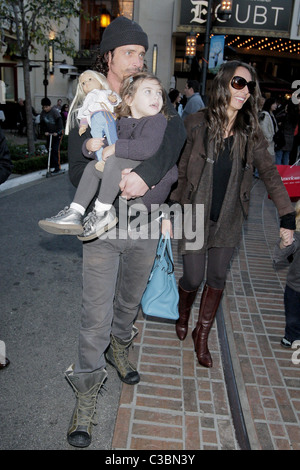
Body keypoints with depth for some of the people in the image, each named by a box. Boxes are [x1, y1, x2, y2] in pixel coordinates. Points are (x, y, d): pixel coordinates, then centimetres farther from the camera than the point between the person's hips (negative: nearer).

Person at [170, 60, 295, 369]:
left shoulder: (250, 132, 2)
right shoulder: (196, 124, -6)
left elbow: (269, 173, 1)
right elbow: (179, 170, -3)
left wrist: (287, 215, -6)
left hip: (228, 219, 3)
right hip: (195, 216, -3)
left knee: (217, 279, 11)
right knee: (193, 278, 2)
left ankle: (202, 336, 33)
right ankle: (182, 315, 39)